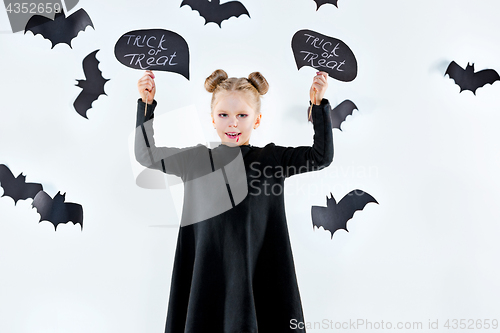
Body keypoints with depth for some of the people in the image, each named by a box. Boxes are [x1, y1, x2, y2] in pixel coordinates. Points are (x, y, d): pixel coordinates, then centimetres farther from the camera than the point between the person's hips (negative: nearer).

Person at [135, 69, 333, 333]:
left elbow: (322, 156, -1)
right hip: (206, 271, 1)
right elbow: (146, 155, 11)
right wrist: (146, 104, 4)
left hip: (260, 273, -1)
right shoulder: (195, 160, 3)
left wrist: (319, 104, -8)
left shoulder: (271, 158, 0)